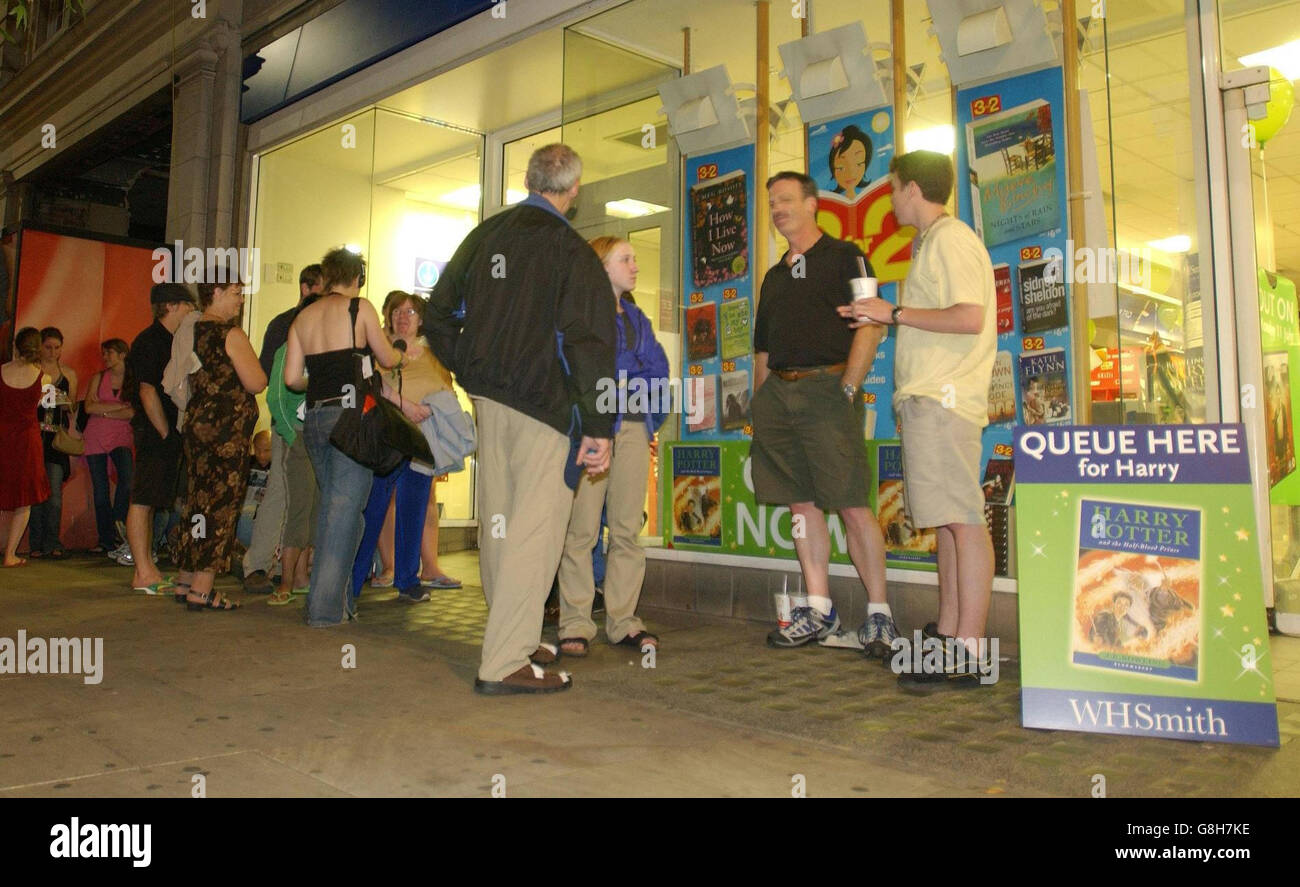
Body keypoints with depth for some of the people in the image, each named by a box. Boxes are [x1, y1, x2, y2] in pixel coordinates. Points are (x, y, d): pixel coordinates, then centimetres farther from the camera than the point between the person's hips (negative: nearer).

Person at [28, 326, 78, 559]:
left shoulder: (68, 374, 14)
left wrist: (66, 403, -2)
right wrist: (37, 398, -13)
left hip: (57, 436, 2)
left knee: (55, 491, -4)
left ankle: (52, 542, 0)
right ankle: (37, 542, 4)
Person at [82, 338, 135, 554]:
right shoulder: (98, 378, 9)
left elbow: (133, 413, -8)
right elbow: (89, 407, -4)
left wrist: (105, 412, -8)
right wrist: (119, 406, -7)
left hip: (121, 436, -2)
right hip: (96, 436, 2)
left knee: (127, 477, -26)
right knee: (100, 489, 3)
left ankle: (118, 524, -8)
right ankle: (106, 540, 8)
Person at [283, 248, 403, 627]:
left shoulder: (302, 317, 12)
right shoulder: (360, 307, -3)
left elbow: (292, 378, 7)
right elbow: (387, 359, 4)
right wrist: (400, 353, 25)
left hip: (314, 417, 6)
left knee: (329, 504, 17)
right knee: (345, 507, -4)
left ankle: (331, 598, 22)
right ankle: (326, 607, -4)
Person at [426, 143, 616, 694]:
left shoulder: (484, 235, 9)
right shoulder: (571, 252, -10)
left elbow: (439, 314, 12)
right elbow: (589, 344, -15)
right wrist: (598, 428, -13)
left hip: (487, 399, 7)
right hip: (546, 403, -7)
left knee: (498, 521, 14)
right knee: (535, 527, -4)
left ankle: (516, 638, 29)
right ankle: (505, 663, -4)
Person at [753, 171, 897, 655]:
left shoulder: (845, 256, 5)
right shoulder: (774, 277, 24)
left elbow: (871, 325, -6)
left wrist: (848, 387, -15)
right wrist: (760, 404, 15)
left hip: (827, 387, -6)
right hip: (778, 393, 6)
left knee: (852, 505, -8)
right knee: (801, 504, 6)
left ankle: (879, 612, 2)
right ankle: (818, 609, 13)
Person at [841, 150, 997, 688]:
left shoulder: (950, 239, -7)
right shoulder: (932, 242, 24)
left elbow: (970, 318, -19)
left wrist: (894, 313, -14)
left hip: (943, 401, -10)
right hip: (928, 400, 11)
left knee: (963, 520, -11)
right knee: (948, 521, 10)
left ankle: (967, 655, -10)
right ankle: (947, 634, 16)